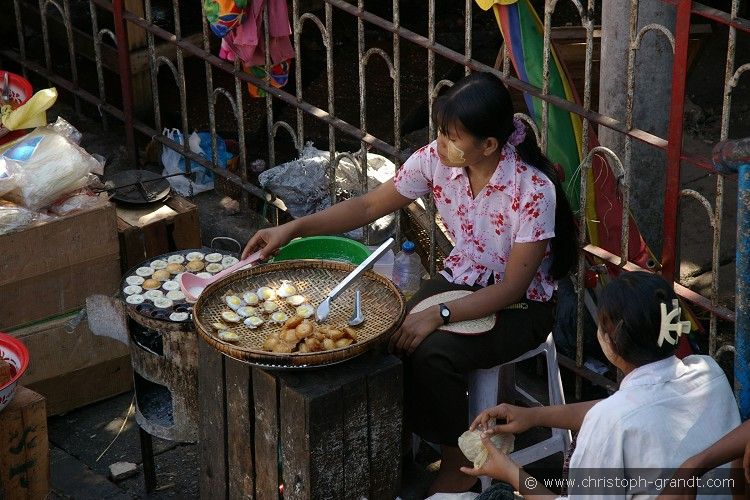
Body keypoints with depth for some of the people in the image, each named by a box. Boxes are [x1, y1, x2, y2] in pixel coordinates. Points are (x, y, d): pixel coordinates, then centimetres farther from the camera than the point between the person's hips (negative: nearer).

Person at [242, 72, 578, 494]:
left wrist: (440, 314, -33)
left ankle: (460, 463, -6)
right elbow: (369, 206, -2)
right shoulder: (437, 159, -12)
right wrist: (293, 229, -11)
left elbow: (512, 287, -24)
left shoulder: (533, 190, -28)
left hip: (519, 305, -5)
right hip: (461, 280, 5)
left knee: (431, 352, -30)